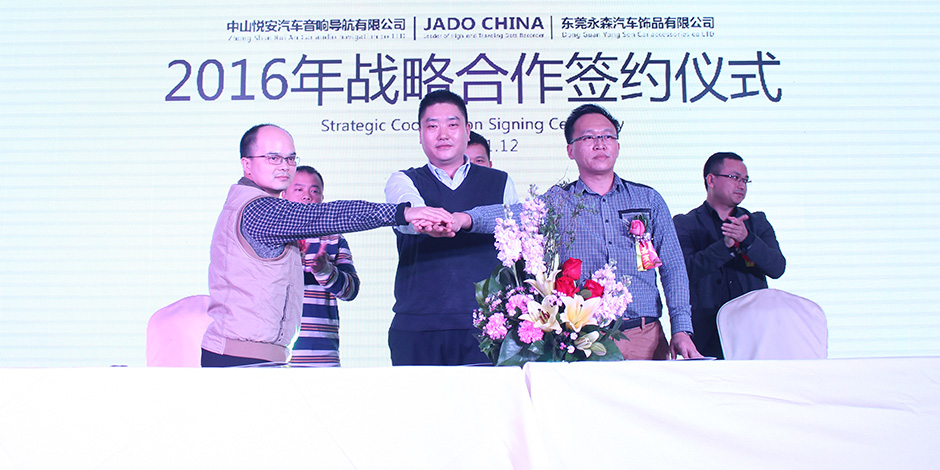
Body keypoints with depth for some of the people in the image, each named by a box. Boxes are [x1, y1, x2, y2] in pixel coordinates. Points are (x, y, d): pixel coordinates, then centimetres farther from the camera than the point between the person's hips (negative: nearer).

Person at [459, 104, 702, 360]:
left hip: (646, 338, 2)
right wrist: (465, 218, -34)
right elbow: (517, 214, -13)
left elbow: (673, 268, 10)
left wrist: (681, 329, -1)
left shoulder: (649, 199, 12)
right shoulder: (558, 201, 6)